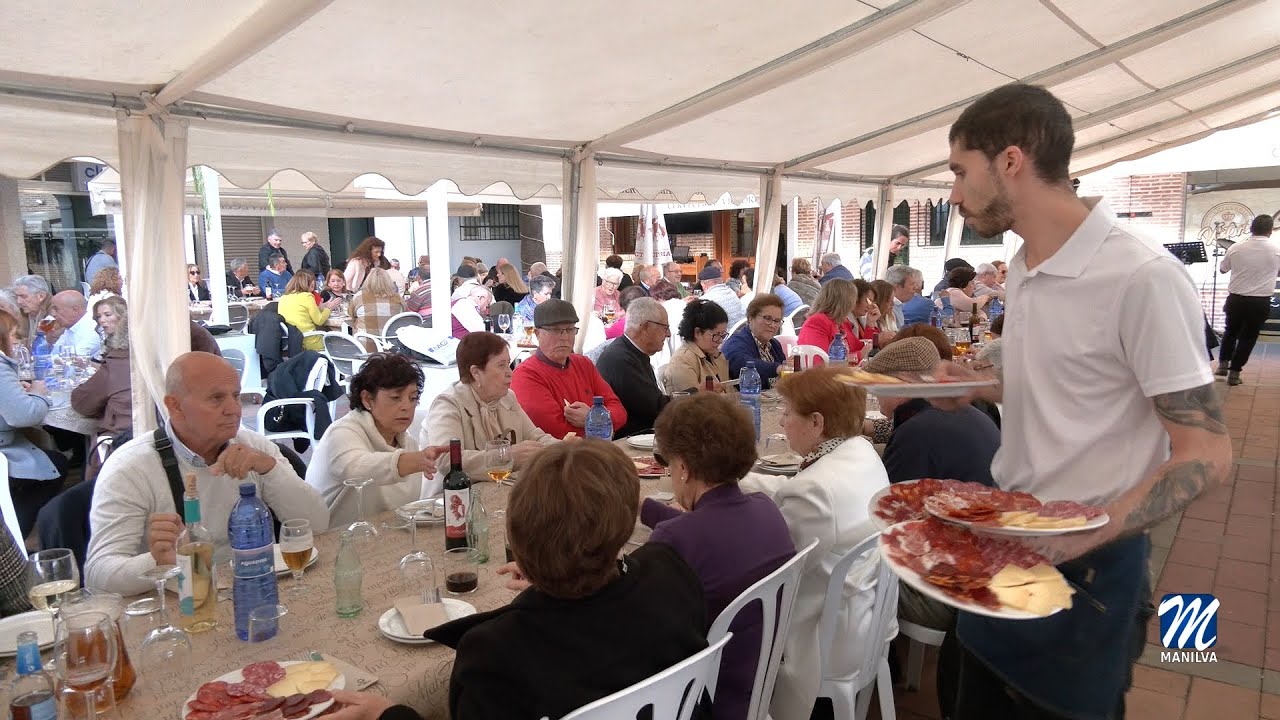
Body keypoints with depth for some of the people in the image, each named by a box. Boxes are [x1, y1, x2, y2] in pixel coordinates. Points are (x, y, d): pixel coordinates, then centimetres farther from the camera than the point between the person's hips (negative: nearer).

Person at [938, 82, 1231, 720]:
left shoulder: (1143, 278, -22)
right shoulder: (1022, 268, 5)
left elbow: (1205, 455, -19)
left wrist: (1090, 531, -32)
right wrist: (979, 387, 1)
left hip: (1085, 560, -7)